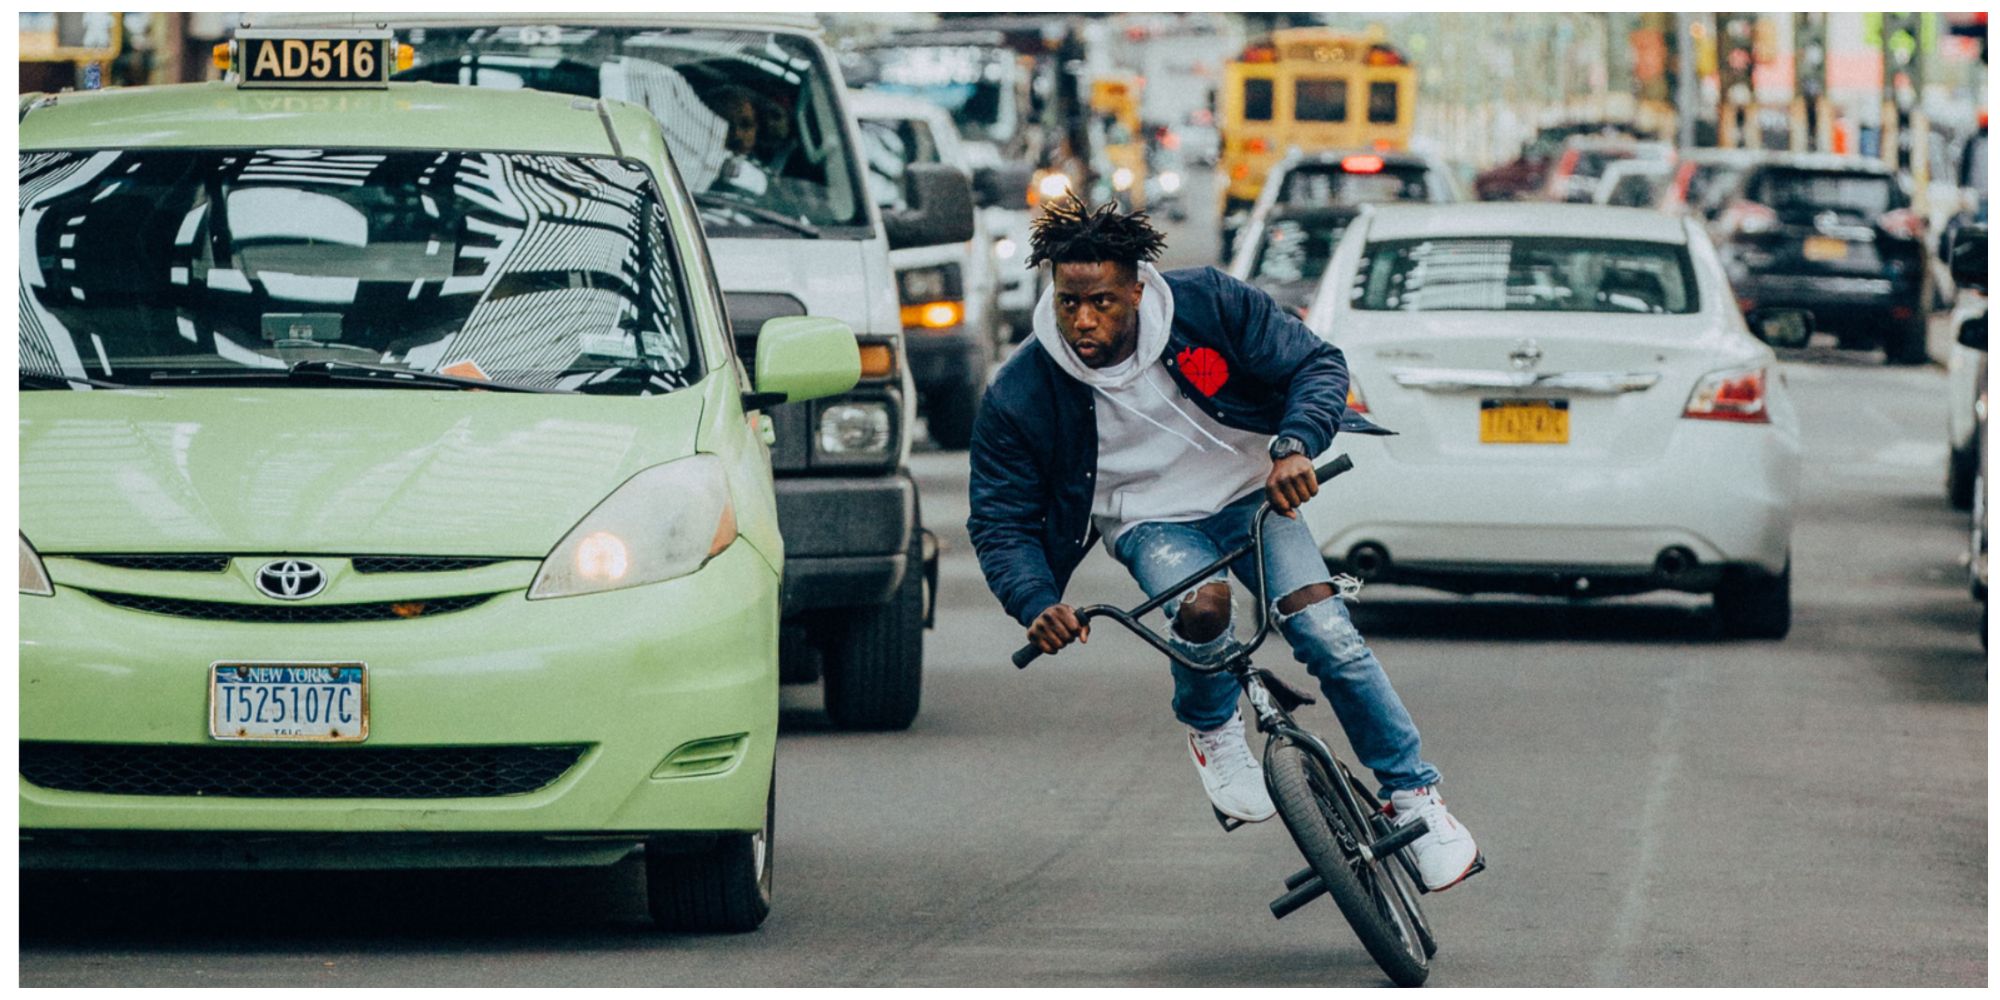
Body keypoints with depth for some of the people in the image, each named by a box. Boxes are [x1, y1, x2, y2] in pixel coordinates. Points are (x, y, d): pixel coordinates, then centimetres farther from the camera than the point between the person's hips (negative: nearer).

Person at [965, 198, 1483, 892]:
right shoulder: (1019, 398, -19)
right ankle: (1212, 733, -3)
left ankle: (1415, 799, -2)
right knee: (1202, 606, -34)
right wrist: (1035, 602, -30)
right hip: (1151, 524, -1)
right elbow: (1001, 521, -11)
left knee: (1330, 638, -17)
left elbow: (1317, 364, -12)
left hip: (1249, 496, 1)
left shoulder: (1208, 305, -19)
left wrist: (1293, 446, -31)